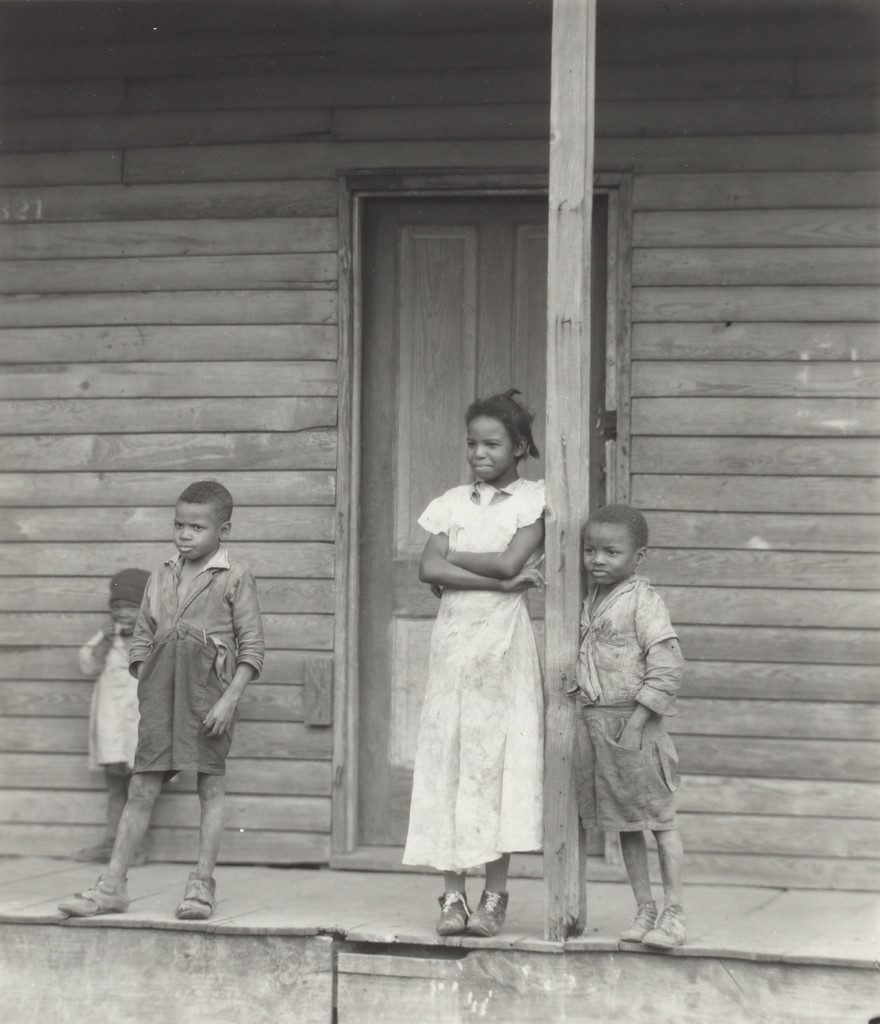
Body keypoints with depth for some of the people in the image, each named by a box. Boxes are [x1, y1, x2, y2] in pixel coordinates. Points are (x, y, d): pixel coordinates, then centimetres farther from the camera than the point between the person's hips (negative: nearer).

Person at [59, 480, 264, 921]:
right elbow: (142, 640, 16)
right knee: (142, 787, 3)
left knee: (211, 785, 1)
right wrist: (144, 690, 4)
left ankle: (202, 885, 7)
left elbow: (251, 648, -4)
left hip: (209, 687, -4)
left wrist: (230, 699, -13)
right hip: (161, 688, 4)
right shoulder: (160, 579, 13)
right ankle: (112, 886, 4)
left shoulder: (234, 579, -1)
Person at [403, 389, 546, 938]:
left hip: (504, 639, -3)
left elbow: (510, 560, -12)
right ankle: (453, 893, 3)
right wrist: (501, 581, -11)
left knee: (500, 757, -4)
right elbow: (429, 569, -3)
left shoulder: (534, 499, 2)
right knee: (448, 755, -1)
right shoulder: (453, 502, 11)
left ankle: (495, 894, 1)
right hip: (454, 638, 3)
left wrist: (454, 559, -2)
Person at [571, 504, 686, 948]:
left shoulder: (643, 602, -12)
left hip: (634, 724, -8)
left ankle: (672, 913, 4)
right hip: (593, 722, 8)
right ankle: (644, 910, 18)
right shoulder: (591, 601, 12)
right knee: (623, 825, 11)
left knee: (659, 819, 0)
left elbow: (667, 666, -17)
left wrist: (636, 722, -19)